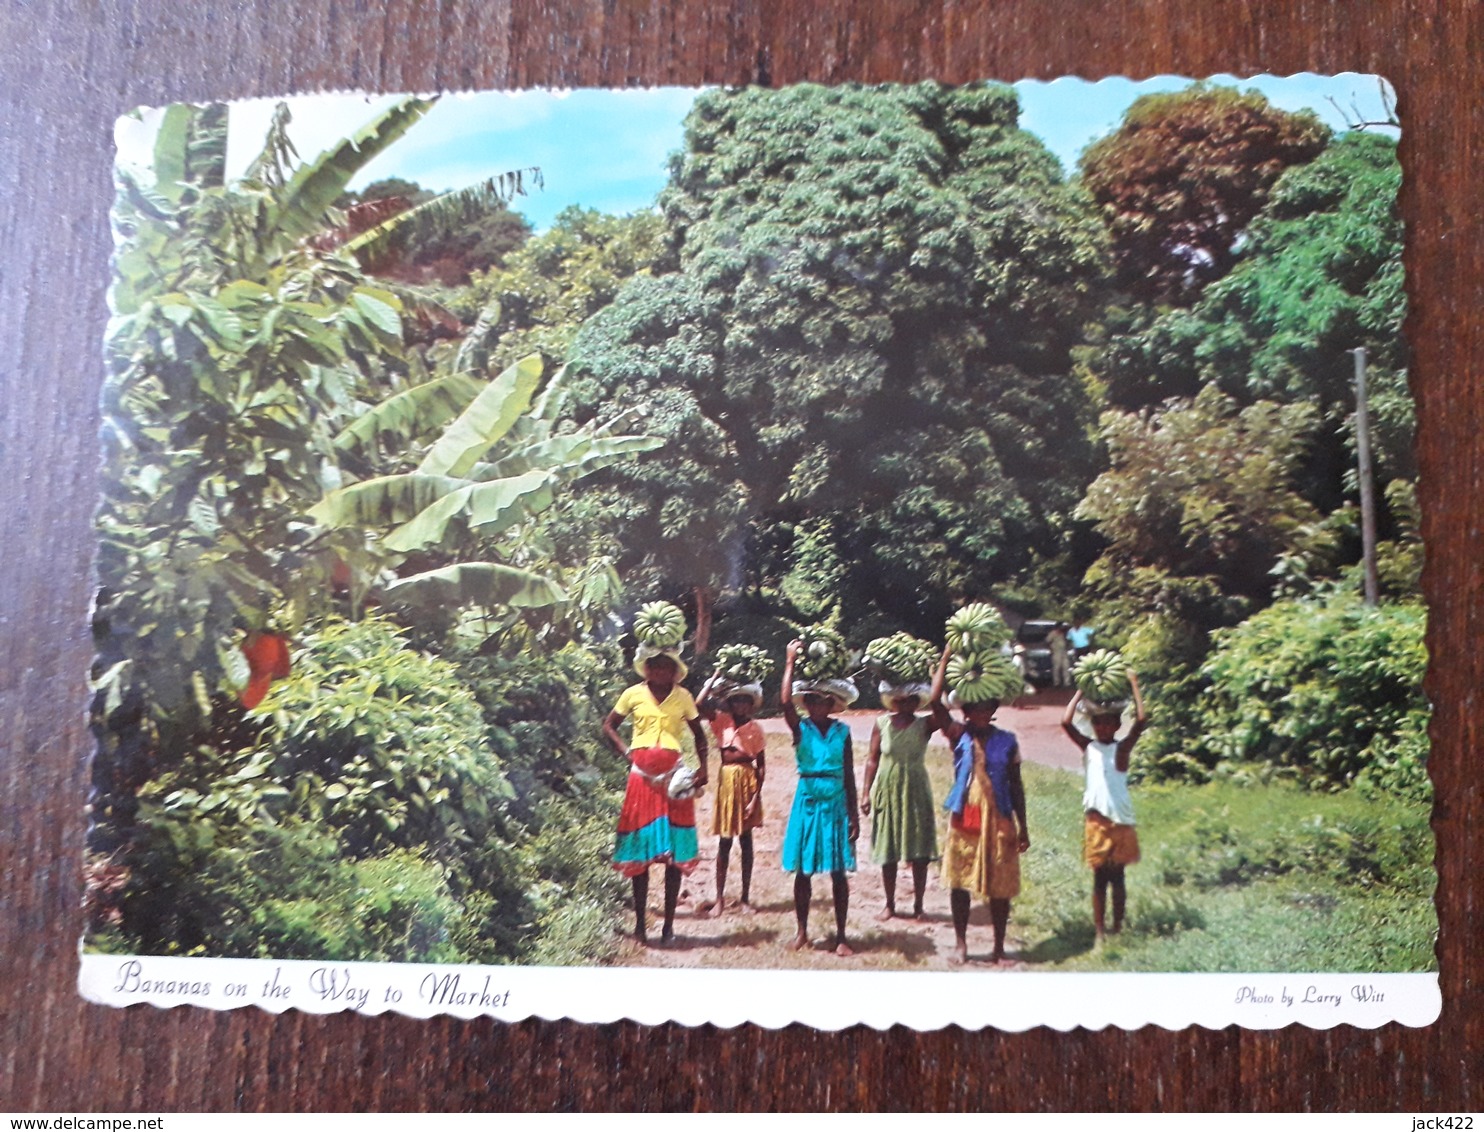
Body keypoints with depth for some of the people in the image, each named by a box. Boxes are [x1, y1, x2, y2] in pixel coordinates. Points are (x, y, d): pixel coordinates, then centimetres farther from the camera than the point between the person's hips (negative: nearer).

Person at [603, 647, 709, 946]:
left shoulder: (683, 697, 2)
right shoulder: (633, 694, 1)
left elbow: (699, 734, 12)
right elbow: (608, 725, 11)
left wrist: (702, 767, -1)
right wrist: (625, 750, -5)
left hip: (674, 777, 0)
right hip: (642, 776, 0)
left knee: (676, 854, 1)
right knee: (639, 853, 3)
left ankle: (669, 924, 11)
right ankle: (639, 923, 14)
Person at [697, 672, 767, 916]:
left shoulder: (755, 728, -1)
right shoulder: (722, 721, 2)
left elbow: (761, 764, -3)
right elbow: (699, 705, -15)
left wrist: (756, 795, -10)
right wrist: (714, 679, -9)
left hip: (747, 780, -1)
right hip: (727, 780, 1)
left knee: (746, 839, 7)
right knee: (724, 841, 5)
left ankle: (745, 897, 15)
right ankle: (720, 898, 11)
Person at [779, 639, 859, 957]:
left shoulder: (842, 732, 1)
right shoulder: (800, 729, -2)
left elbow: (849, 775, 3)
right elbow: (785, 702, -22)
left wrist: (854, 815, 1)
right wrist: (790, 663, -19)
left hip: (836, 805, 0)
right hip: (808, 803, 0)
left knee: (838, 873, 4)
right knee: (803, 871, 6)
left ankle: (841, 936, 13)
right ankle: (802, 931, 21)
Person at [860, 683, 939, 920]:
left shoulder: (924, 725, -4)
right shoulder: (882, 724, -2)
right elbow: (872, 759, 1)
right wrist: (867, 793, -2)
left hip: (916, 792, 0)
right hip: (887, 791, 1)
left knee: (919, 852, 3)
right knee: (887, 851, 7)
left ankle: (918, 905, 17)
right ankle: (889, 904, 19)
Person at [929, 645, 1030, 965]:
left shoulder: (1006, 742, 2)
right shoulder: (959, 735, -2)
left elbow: (1016, 785, 6)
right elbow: (935, 702, -15)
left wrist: (1022, 826, 3)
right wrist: (946, 658, -15)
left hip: (999, 821, 0)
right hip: (964, 819, 0)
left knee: (1000, 885, 5)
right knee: (960, 881, 7)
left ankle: (999, 947, 19)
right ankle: (960, 944, 21)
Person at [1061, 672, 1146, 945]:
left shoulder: (1122, 748, 0)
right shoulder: (1088, 747, 3)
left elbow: (1141, 720, -14)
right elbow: (1066, 722, -11)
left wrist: (1134, 686, -9)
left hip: (1121, 819, -1)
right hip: (1096, 819, 1)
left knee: (1117, 877, 9)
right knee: (1100, 878, 6)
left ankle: (1118, 929, 18)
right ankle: (1099, 933, 9)